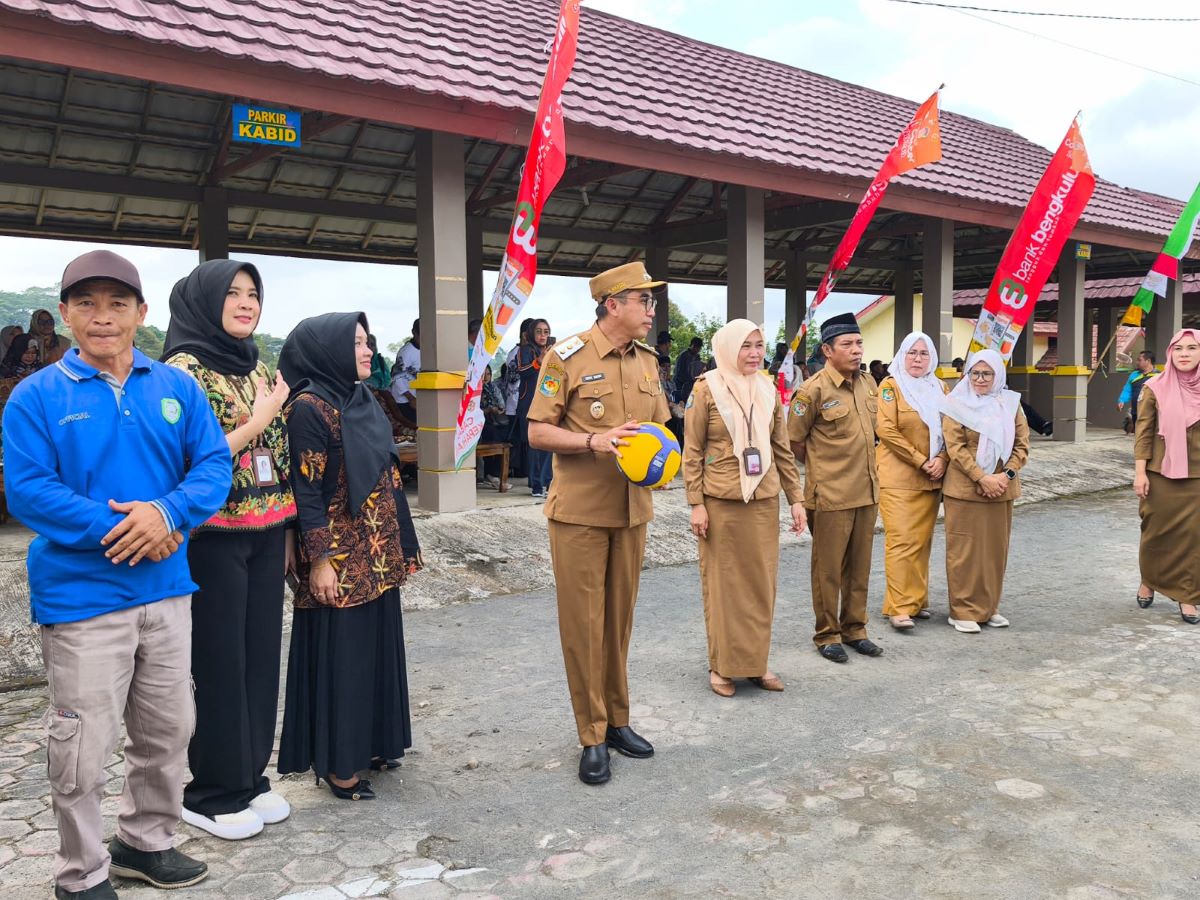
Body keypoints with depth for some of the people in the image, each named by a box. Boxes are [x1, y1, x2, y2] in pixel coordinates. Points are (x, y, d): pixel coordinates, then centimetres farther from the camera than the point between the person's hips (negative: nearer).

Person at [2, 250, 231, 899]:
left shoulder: (176, 387, 5)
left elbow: (214, 464, -1)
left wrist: (166, 512, -19)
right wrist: (118, 532, -20)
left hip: (166, 588, 4)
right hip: (81, 596, -4)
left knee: (168, 730, 17)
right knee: (82, 748, 4)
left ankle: (145, 840, 39)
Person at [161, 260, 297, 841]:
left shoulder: (259, 370, 11)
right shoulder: (183, 370, -9)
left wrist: (287, 534, 12)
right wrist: (257, 420, -14)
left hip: (265, 535, 6)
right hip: (214, 538, -6)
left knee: (261, 655, 11)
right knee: (219, 662, 3)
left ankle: (249, 777, 27)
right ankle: (211, 793, 20)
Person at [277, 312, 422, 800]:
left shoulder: (363, 401, 10)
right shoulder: (309, 407, -14)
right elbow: (306, 490, -16)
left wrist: (398, 545, 15)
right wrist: (319, 560, -18)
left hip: (378, 554, 8)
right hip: (338, 556, -8)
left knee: (376, 645, 15)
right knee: (339, 654, 2)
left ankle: (369, 742, 30)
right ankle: (335, 761, 16)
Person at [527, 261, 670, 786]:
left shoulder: (648, 361, 9)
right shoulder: (568, 358, -10)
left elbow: (659, 423, 19)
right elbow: (538, 432, -9)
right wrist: (594, 441, -24)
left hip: (631, 510, 6)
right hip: (579, 512, -5)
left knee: (620, 618, 14)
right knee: (583, 622, 2)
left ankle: (617, 720, 29)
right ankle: (592, 737, 14)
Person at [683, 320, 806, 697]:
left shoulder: (768, 390, 9)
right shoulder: (706, 389, -4)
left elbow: (782, 449, 13)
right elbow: (692, 452, -4)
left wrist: (796, 498, 9)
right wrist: (696, 504, -10)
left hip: (764, 500, 4)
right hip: (721, 501, -4)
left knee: (762, 582, 8)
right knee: (722, 582, 3)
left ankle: (756, 661, 22)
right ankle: (722, 666, 16)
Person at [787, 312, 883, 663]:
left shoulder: (869, 384, 8)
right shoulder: (813, 390, -13)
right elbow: (794, 442, -5)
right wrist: (821, 467, 6)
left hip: (867, 491, 6)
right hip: (831, 495, -6)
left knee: (859, 566, 15)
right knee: (828, 568, 5)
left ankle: (854, 628, 28)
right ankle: (827, 635, 18)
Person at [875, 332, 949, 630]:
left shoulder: (939, 387, 14)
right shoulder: (891, 385, -3)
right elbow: (886, 430, -12)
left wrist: (941, 460, -7)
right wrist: (920, 461, -13)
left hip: (931, 479, 5)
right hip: (898, 478, -5)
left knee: (922, 541, 8)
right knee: (901, 541, -9)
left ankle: (917, 600, 18)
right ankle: (899, 608, -6)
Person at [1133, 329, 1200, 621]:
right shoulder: (1155, 388, -4)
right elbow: (1143, 433, -3)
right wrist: (1139, 472, -7)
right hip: (1160, 473, -1)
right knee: (1157, 531, 9)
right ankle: (1148, 581, 29)